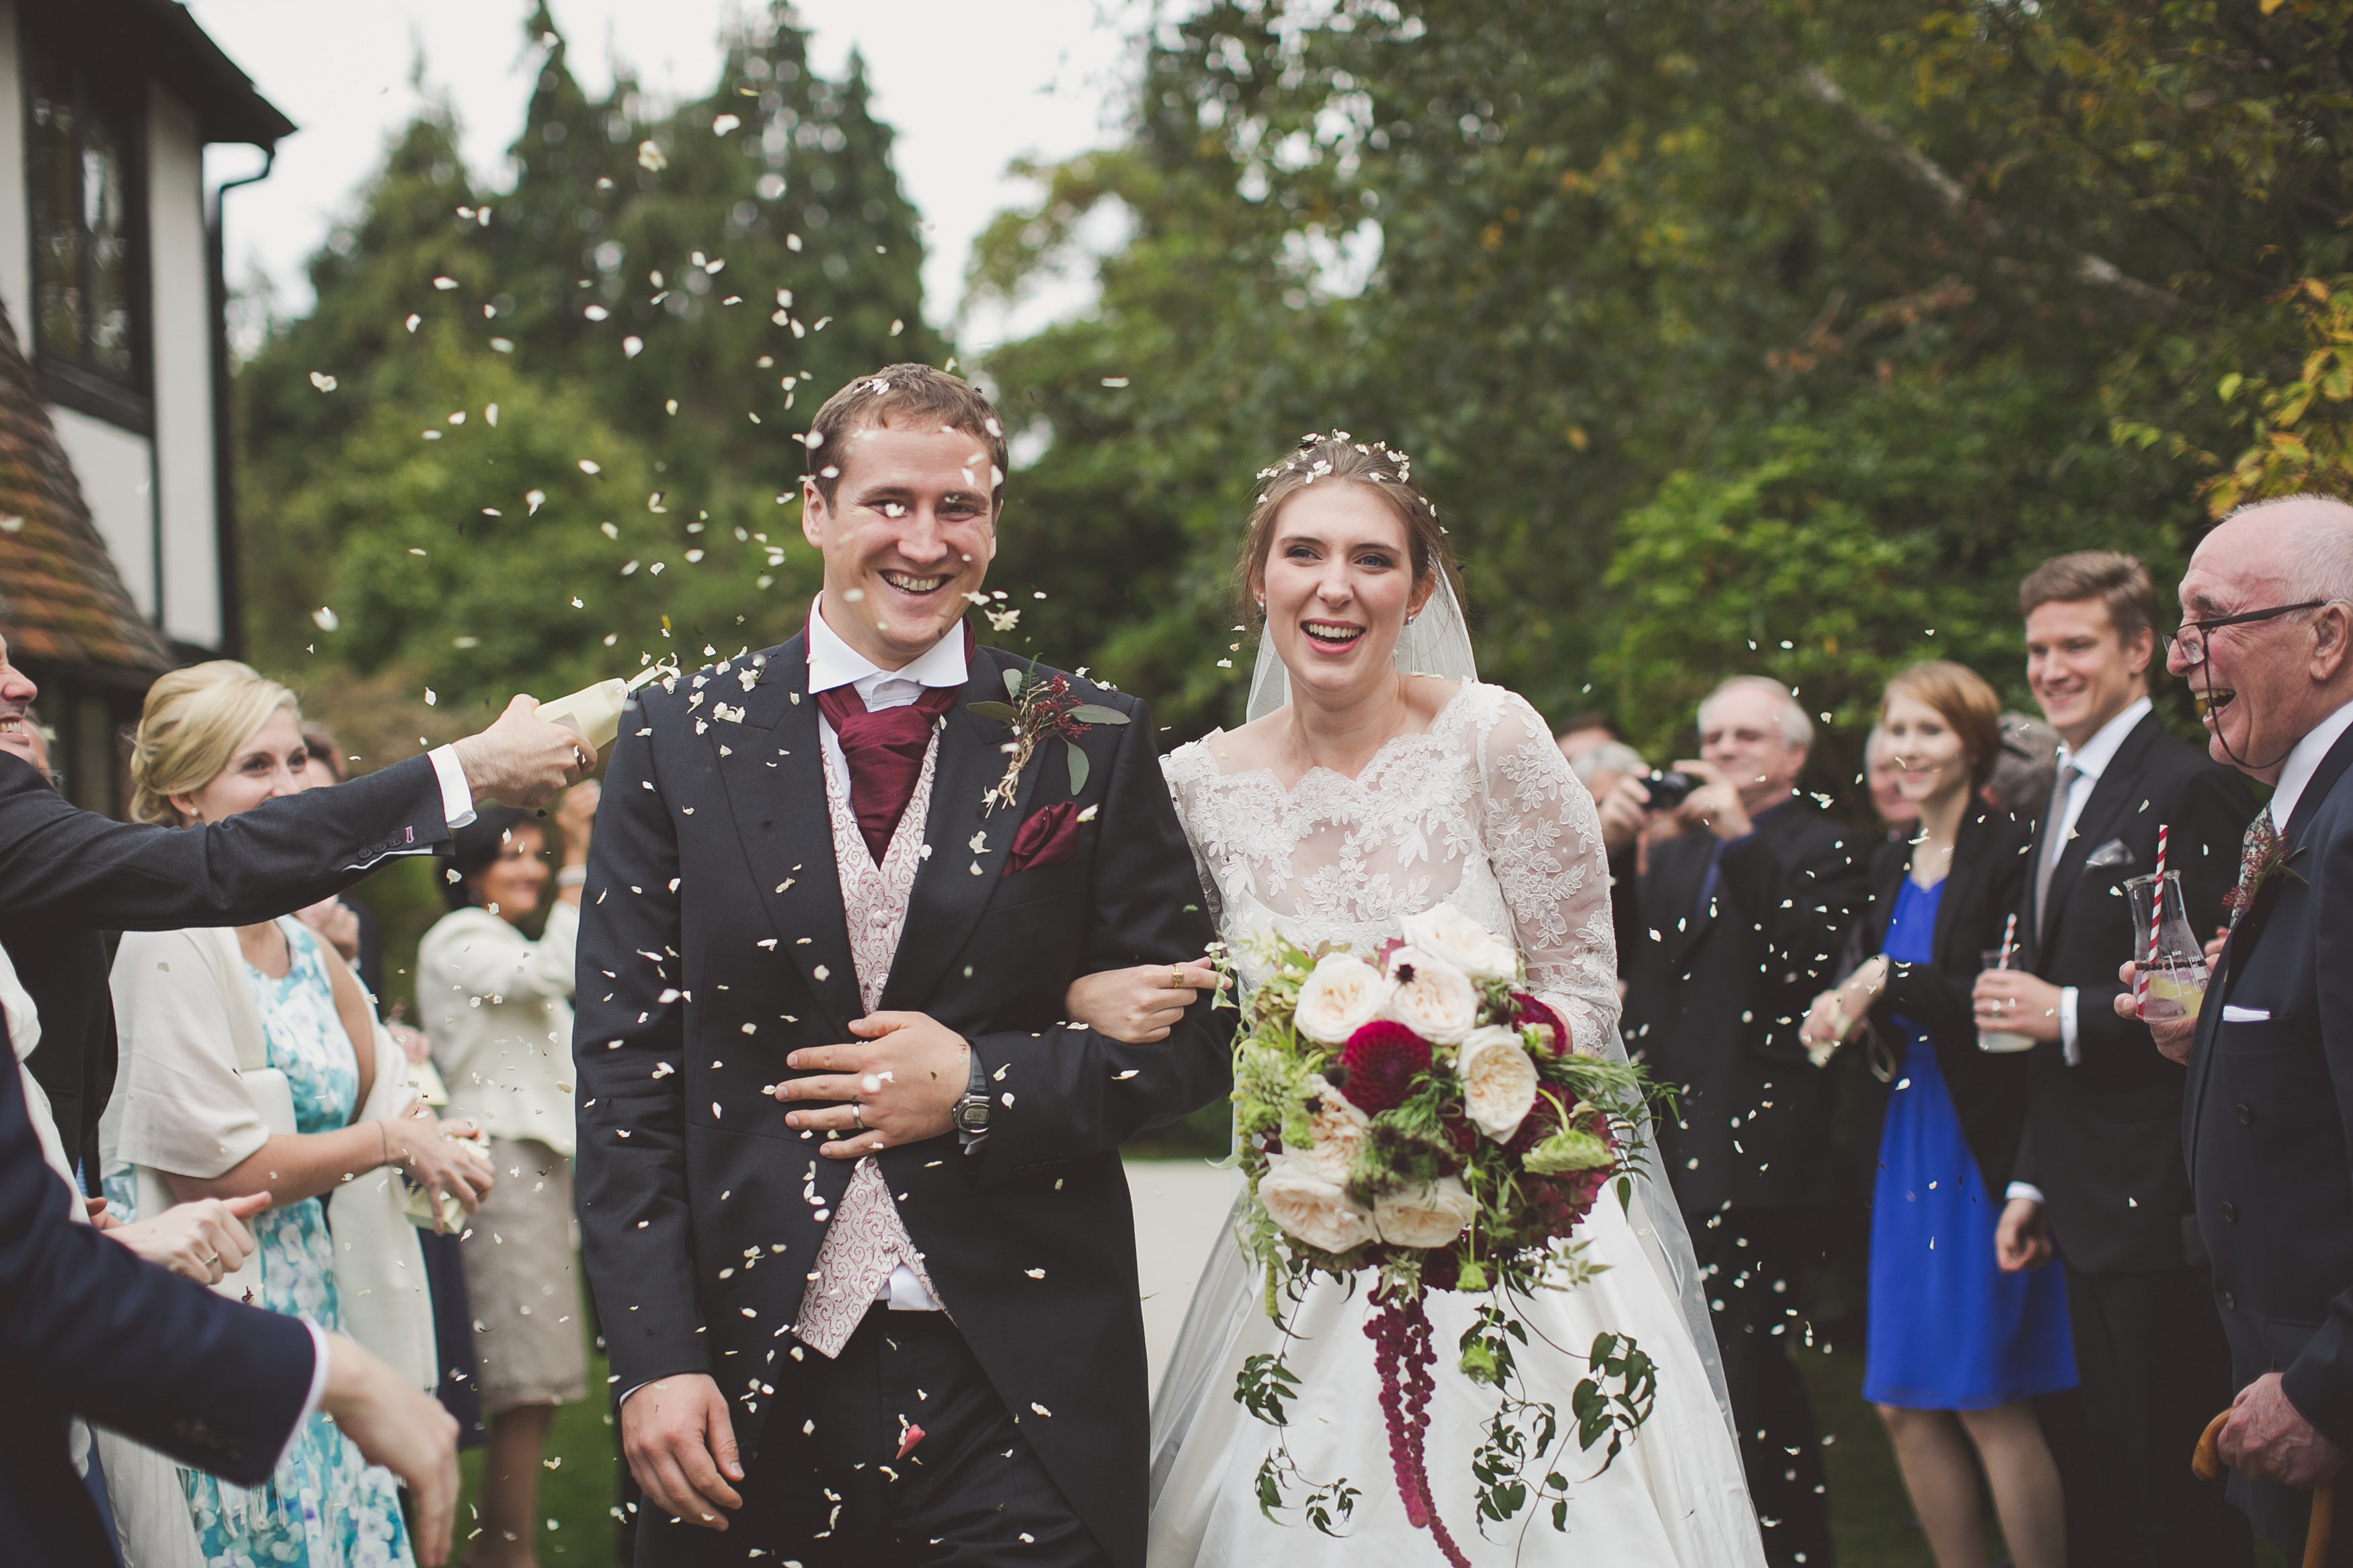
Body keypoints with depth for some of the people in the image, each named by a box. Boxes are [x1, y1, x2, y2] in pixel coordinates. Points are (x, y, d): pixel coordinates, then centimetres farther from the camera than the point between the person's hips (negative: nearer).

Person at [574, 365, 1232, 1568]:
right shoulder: (677, 741, 4)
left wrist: (982, 1087, -12)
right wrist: (654, 1359, -7)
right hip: (754, 1391, 1)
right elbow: (626, 1067, 1)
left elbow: (1188, 1040, 5)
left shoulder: (1089, 744, 3)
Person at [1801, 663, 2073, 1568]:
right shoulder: (1894, 877, 16)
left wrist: (1894, 982, -14)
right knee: (1904, 1407, 6)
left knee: (1990, 1403, -8)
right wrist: (1842, 1015, 1)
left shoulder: (2010, 852, -8)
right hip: (1907, 1145, 8)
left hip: (1986, 1147, -7)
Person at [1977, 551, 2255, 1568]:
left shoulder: (2187, 789, -11)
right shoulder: (2065, 803, 18)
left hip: (2158, 1213, -9)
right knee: (2112, 1477, 14)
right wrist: (2033, 1183, 20)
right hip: (2088, 1212, 9)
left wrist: (2067, 1014, -18)